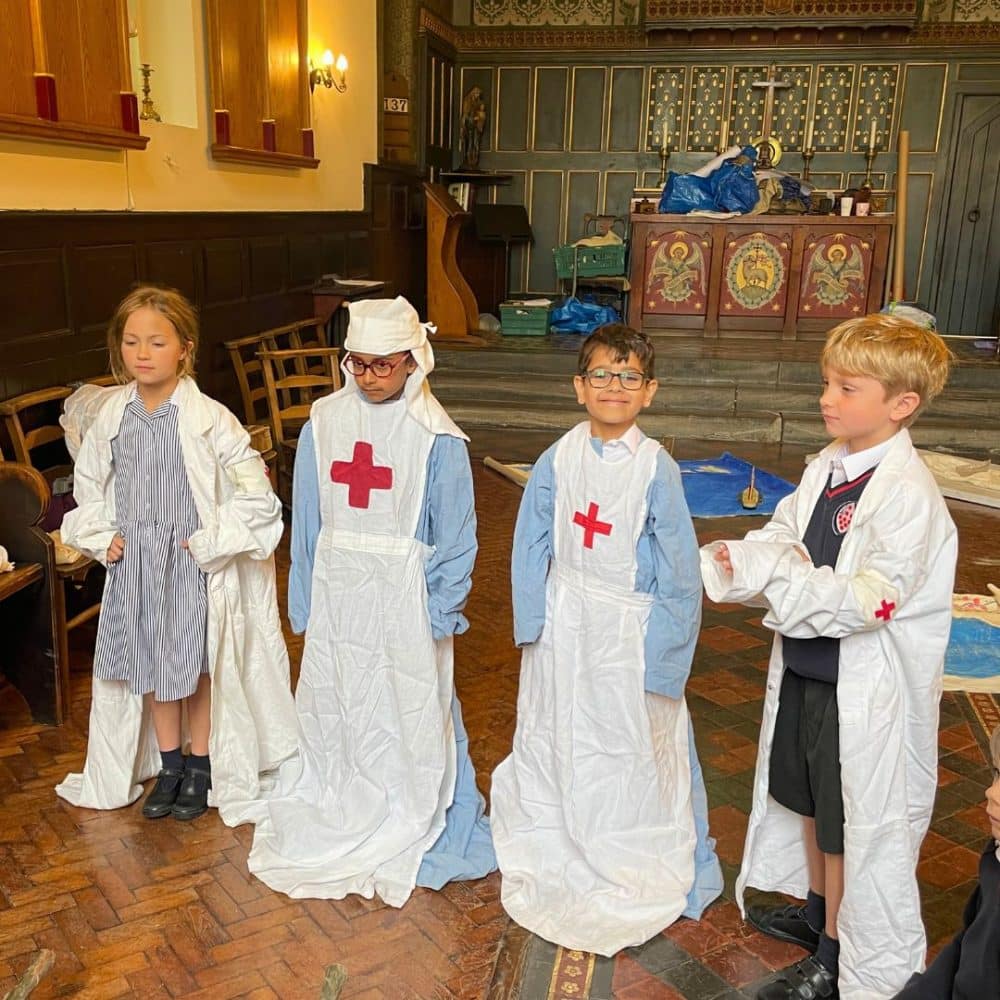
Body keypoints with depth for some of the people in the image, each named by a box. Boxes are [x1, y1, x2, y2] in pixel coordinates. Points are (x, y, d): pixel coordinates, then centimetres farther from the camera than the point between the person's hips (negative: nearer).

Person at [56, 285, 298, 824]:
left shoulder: (209, 418, -17)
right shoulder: (108, 415, -3)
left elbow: (255, 492, -14)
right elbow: (88, 486, 13)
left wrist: (210, 542, -15)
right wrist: (102, 537, 1)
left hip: (195, 564, -4)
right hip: (134, 564, 4)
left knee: (198, 664, 11)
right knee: (150, 663, 16)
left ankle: (200, 766, 31)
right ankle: (168, 765, 36)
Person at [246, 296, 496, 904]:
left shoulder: (436, 437, -11)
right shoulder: (323, 424, 0)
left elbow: (455, 534, -6)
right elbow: (306, 520, 6)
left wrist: (442, 611, -8)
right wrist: (304, 601, 7)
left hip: (403, 596, -3)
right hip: (336, 595, 4)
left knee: (408, 716, 7)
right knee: (330, 711, 15)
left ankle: (407, 828, 29)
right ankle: (337, 821, 38)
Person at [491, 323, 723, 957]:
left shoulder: (656, 469, -14)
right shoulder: (557, 460, -5)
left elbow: (679, 570, -11)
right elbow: (531, 548, 4)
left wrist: (662, 653, -11)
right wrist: (534, 621, 0)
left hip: (628, 632, -3)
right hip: (564, 626, 4)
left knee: (631, 752, 8)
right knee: (557, 743, 18)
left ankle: (633, 876, 32)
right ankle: (557, 857, 43)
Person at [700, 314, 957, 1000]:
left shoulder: (908, 493, -23)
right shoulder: (827, 468, 2)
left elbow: (871, 600, -28)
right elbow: (783, 540, 5)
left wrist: (773, 573, -30)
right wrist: (734, 561, -15)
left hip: (862, 691, -8)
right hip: (806, 667, 8)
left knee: (853, 825, 9)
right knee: (807, 801, 24)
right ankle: (817, 910, 48)